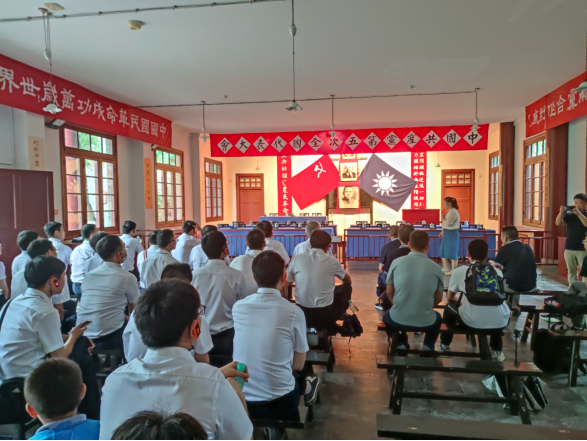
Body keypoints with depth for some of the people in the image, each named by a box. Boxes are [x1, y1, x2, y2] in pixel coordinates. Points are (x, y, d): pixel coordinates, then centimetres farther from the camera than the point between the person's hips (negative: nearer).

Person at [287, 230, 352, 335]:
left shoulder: (297, 259, -5)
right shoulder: (332, 261, -5)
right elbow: (349, 281, 13)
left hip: (302, 314, 3)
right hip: (326, 314, -2)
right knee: (347, 288, 22)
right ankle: (329, 327, 31)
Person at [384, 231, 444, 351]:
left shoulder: (397, 262, -5)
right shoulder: (436, 268, -5)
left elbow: (389, 292, 4)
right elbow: (438, 299, 7)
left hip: (398, 319, -1)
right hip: (426, 322, 1)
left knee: (387, 316, 34)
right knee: (437, 318, 36)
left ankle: (400, 344, 15)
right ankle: (428, 347, 16)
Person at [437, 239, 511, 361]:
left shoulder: (460, 270, 6)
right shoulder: (497, 271, 13)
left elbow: (449, 298, 18)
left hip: (471, 321, -2)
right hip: (499, 322, 3)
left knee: (450, 306, 28)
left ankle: (444, 347, 42)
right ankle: (497, 352, 38)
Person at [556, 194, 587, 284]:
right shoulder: (569, 214, 5)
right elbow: (558, 223, -5)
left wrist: (579, 214, -26)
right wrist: (561, 212, -19)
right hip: (569, 248, 3)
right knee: (571, 272, 11)